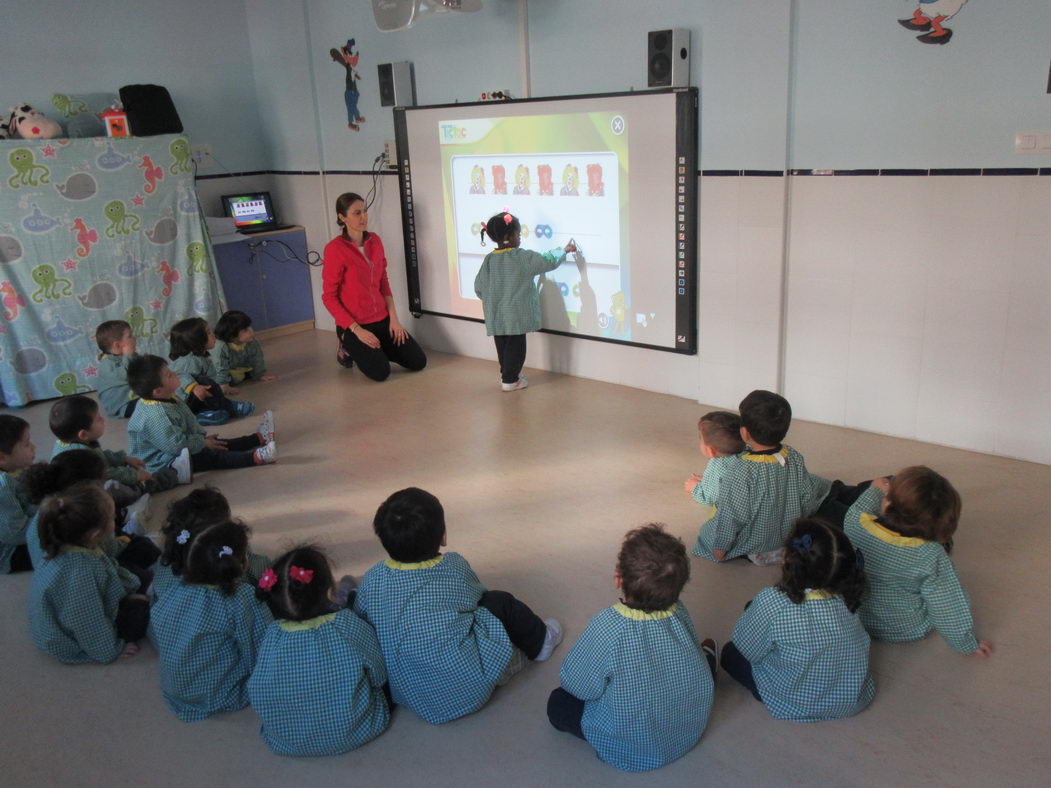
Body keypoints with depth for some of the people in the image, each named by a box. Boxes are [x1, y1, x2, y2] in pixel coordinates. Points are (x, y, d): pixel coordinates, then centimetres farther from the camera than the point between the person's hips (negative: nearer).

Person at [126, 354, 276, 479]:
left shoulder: (169, 400, 1)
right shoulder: (155, 416, -33)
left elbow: (189, 422, 15)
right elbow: (176, 444, -31)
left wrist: (202, 437, 4)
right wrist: (202, 443, -18)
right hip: (163, 462, -11)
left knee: (218, 444, 12)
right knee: (213, 456, -20)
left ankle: (259, 438, 18)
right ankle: (256, 457, -30)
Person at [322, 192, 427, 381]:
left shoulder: (375, 241, 2)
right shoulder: (335, 249, -16)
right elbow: (329, 297, -14)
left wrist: (393, 318, 1)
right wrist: (357, 330, -17)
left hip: (382, 319, 6)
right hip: (354, 324, -6)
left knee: (418, 362, -1)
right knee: (381, 372, -17)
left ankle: (374, 349, 23)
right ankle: (348, 349, 12)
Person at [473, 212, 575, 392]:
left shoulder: (489, 259, -1)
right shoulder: (523, 257, -15)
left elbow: (479, 287, 5)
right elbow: (549, 261, -9)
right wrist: (564, 250, 8)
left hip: (496, 315, 6)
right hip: (515, 315, -5)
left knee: (503, 346, 17)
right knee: (515, 347, 6)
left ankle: (507, 374, 31)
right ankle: (510, 380, 12)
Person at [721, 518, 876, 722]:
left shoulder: (772, 603, -34)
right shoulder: (849, 598, -20)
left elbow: (746, 648, -17)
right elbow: (862, 645, 0)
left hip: (797, 706, -5)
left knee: (730, 653, 18)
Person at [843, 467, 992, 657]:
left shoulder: (854, 522, -29)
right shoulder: (931, 556, -33)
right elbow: (949, 608, -19)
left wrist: (875, 490, 18)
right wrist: (967, 644, -1)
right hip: (908, 631, -2)